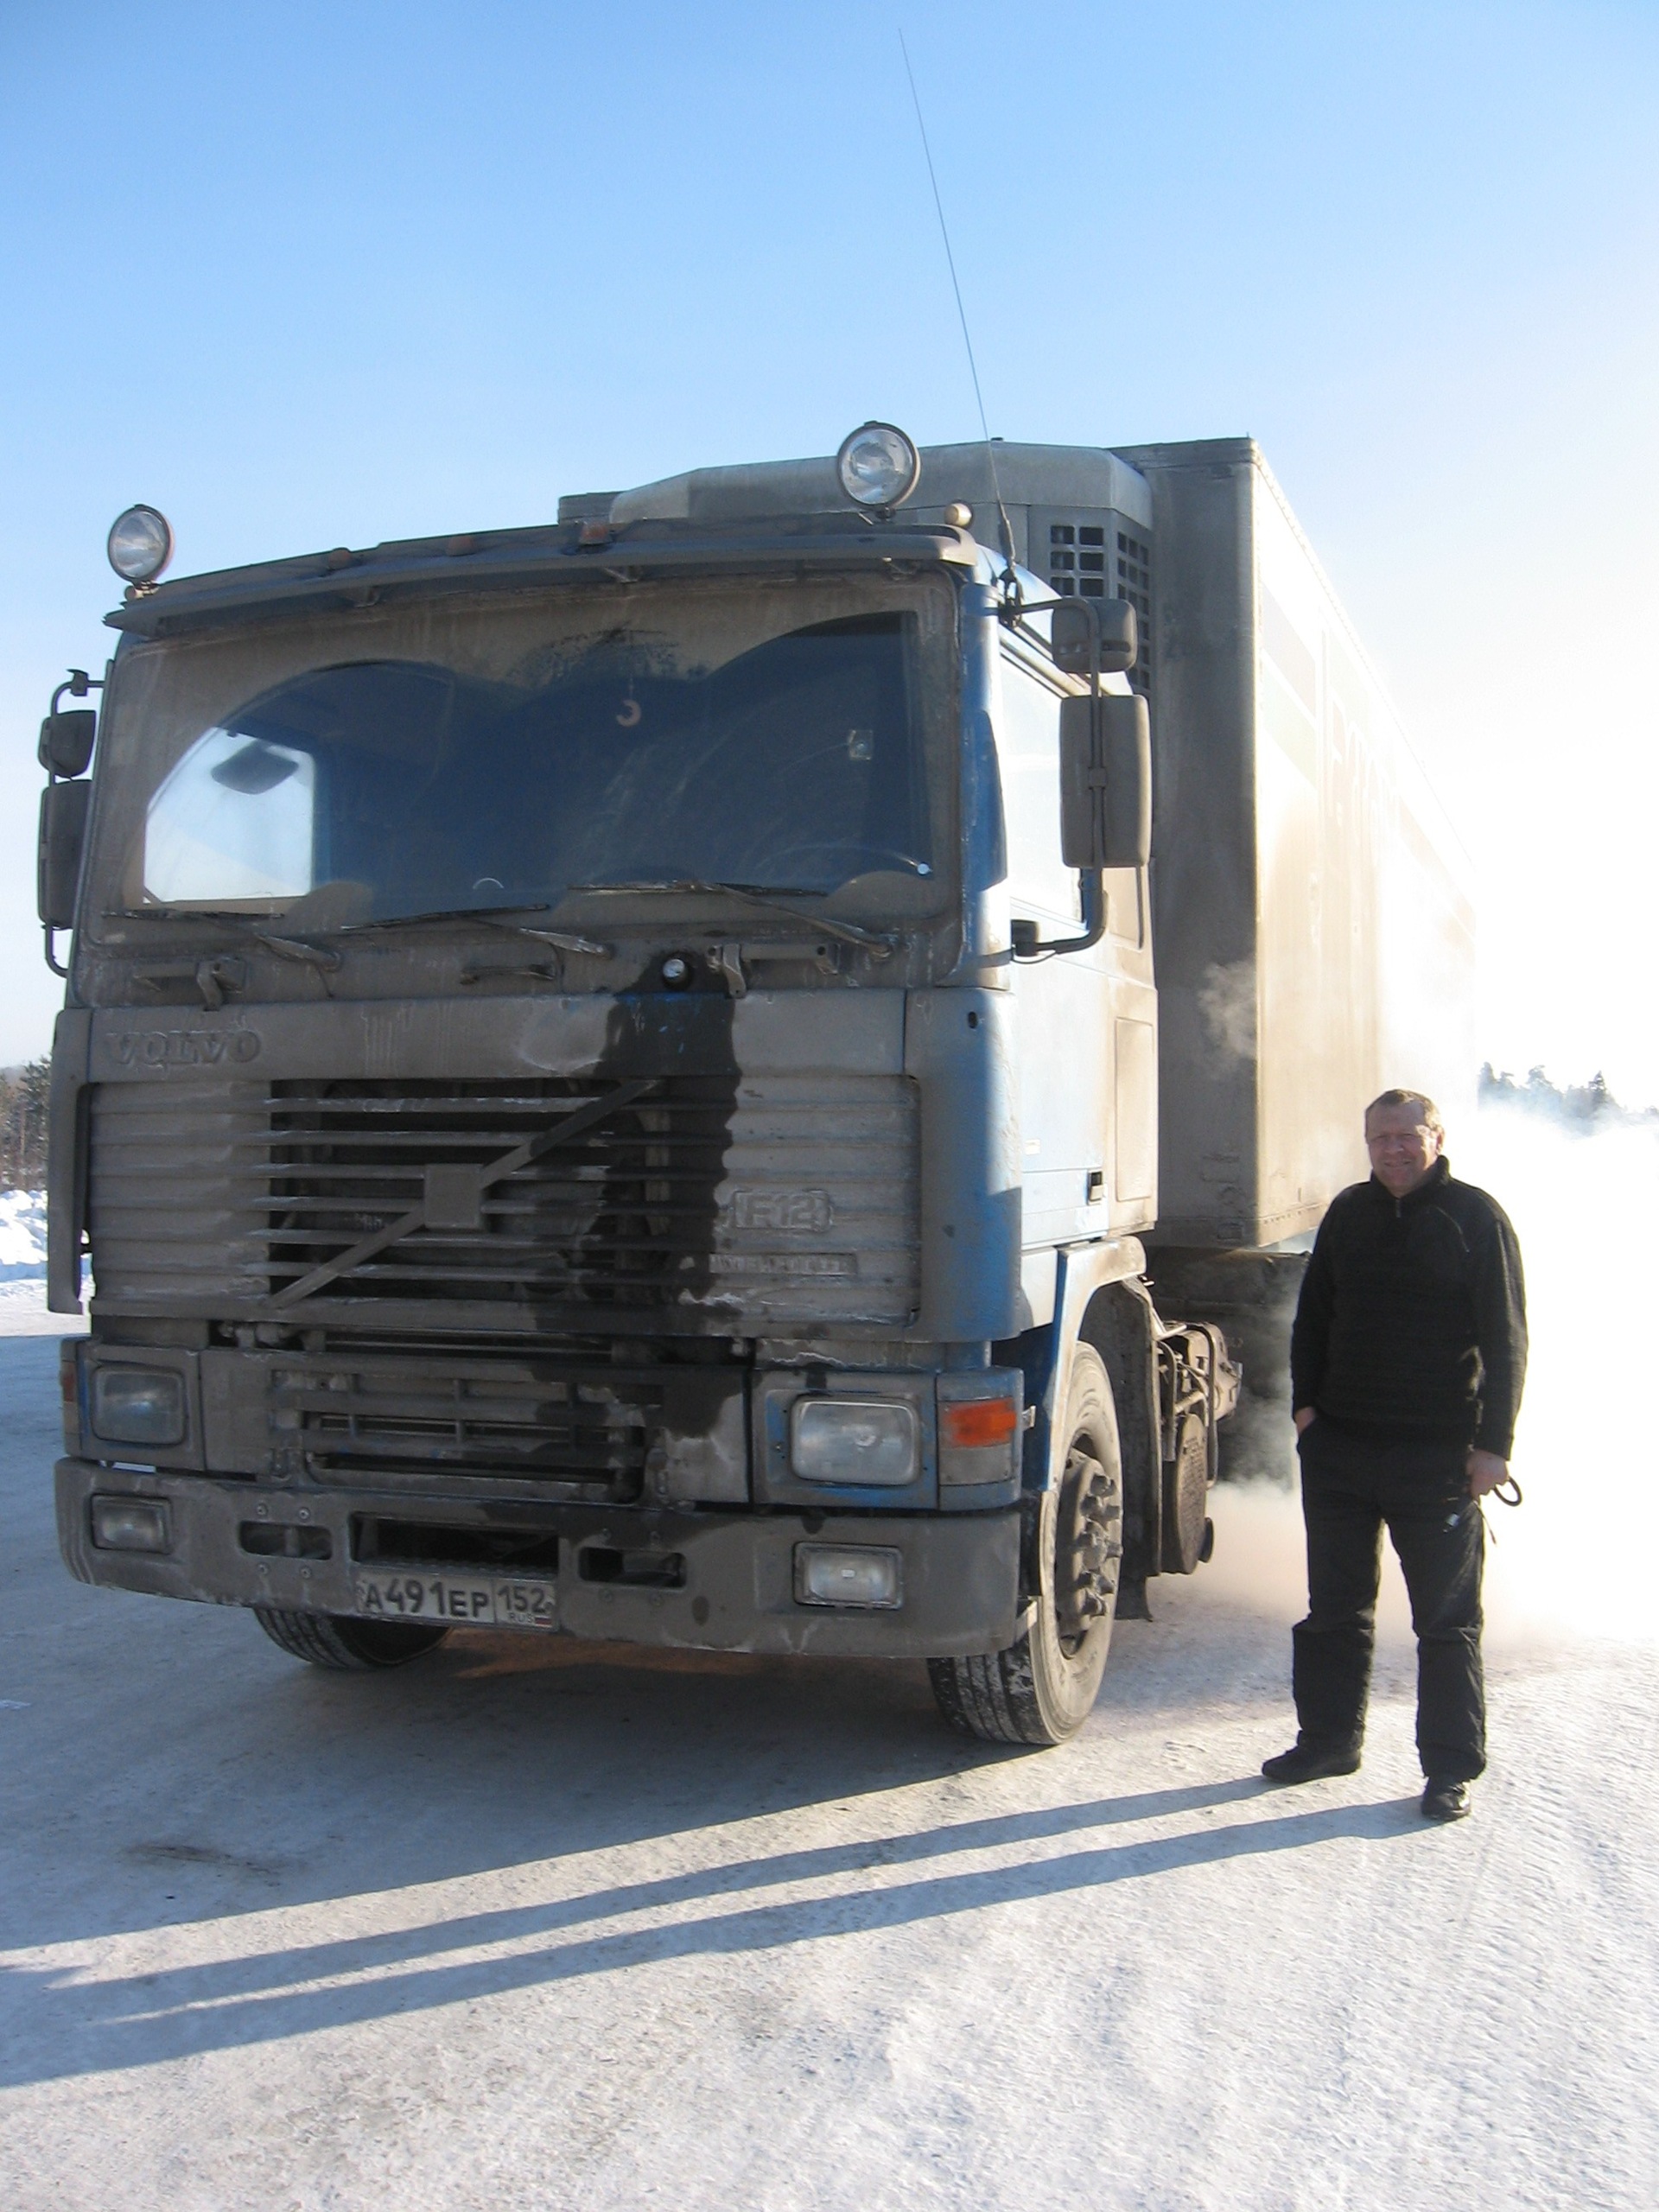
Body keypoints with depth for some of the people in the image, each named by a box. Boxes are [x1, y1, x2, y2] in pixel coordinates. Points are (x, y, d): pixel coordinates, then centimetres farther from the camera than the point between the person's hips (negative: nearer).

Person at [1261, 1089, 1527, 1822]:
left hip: (1438, 1456, -5)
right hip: (1338, 1445, 5)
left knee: (1446, 1621, 4)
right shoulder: (1349, 1213, 8)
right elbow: (1313, 1315, 16)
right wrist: (1306, 1400, 6)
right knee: (1335, 1608, 14)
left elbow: (1506, 1341, -6)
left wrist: (1493, 1444, -10)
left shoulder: (1476, 1217, -5)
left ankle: (1450, 1768, 14)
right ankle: (1328, 1739, 28)